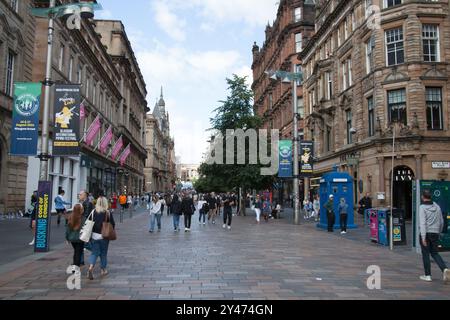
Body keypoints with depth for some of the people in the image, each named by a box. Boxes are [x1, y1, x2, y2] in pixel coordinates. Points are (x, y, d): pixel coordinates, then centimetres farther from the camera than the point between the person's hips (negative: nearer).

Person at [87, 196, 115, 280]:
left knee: (94, 253, 10)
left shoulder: (93, 212, -4)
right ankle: (103, 270, 23)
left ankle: (91, 268, -11)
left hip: (94, 236, 1)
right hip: (104, 236, -1)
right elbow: (113, 225, -7)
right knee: (103, 253, 13)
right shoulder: (108, 213, -10)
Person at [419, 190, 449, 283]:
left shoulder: (422, 207, -11)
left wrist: (423, 237, -18)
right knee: (435, 253, 18)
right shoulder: (437, 206, 7)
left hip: (426, 234, -5)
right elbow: (441, 222, 13)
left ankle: (428, 276, 11)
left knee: (425, 254, 5)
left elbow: (422, 223, -18)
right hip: (435, 233, 5)